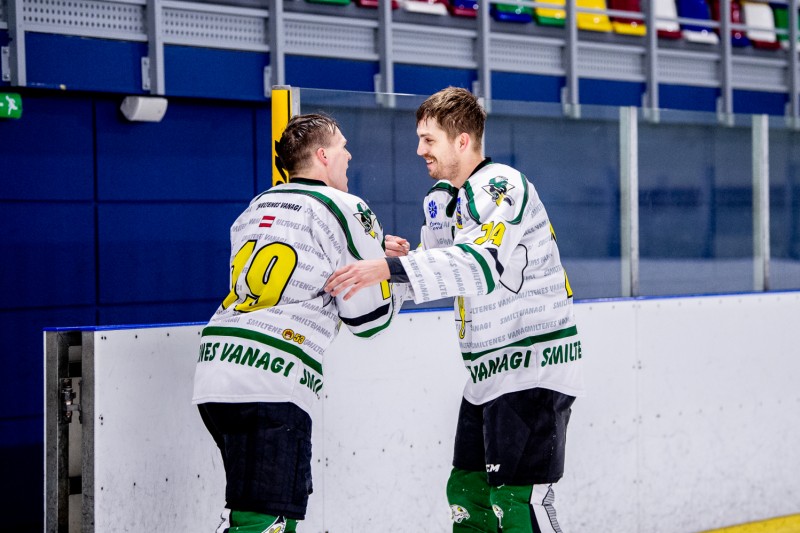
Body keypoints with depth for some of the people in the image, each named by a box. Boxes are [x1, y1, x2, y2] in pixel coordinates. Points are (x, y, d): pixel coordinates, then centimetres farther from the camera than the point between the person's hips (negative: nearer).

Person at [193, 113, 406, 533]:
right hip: (270, 382, -8)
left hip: (213, 371, 8)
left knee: (285, 498, 22)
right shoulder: (345, 210, -1)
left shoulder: (257, 207, 21)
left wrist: (374, 254, 33)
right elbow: (369, 316, 0)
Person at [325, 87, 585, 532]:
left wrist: (391, 268, -40)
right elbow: (447, 275, 19)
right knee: (467, 492, 13)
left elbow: (483, 263, -34)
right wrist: (404, 263, -3)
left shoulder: (503, 187, -17)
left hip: (535, 366, -10)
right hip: (490, 370, 10)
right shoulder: (442, 199, 13)